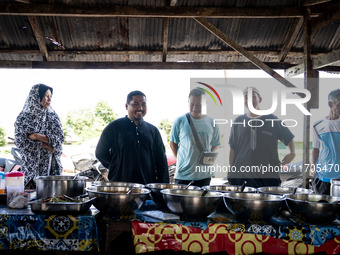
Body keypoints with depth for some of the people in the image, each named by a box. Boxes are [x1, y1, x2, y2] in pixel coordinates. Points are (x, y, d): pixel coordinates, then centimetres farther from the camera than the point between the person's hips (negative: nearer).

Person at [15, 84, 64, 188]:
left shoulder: (53, 116, 7)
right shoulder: (23, 118, 1)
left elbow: (60, 139, -3)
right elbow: (20, 142, -7)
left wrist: (37, 137, -12)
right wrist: (46, 145, -10)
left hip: (51, 166, 2)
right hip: (31, 167, -2)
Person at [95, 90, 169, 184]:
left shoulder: (153, 130, 11)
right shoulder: (114, 127, 2)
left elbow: (161, 161, 11)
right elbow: (100, 153, 9)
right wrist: (118, 168, 2)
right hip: (120, 186, -2)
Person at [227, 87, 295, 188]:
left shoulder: (271, 120, 6)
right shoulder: (238, 122, 9)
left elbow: (289, 139, 12)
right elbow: (233, 148, 11)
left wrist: (292, 153, -7)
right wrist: (231, 171, 8)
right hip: (241, 175, 1)